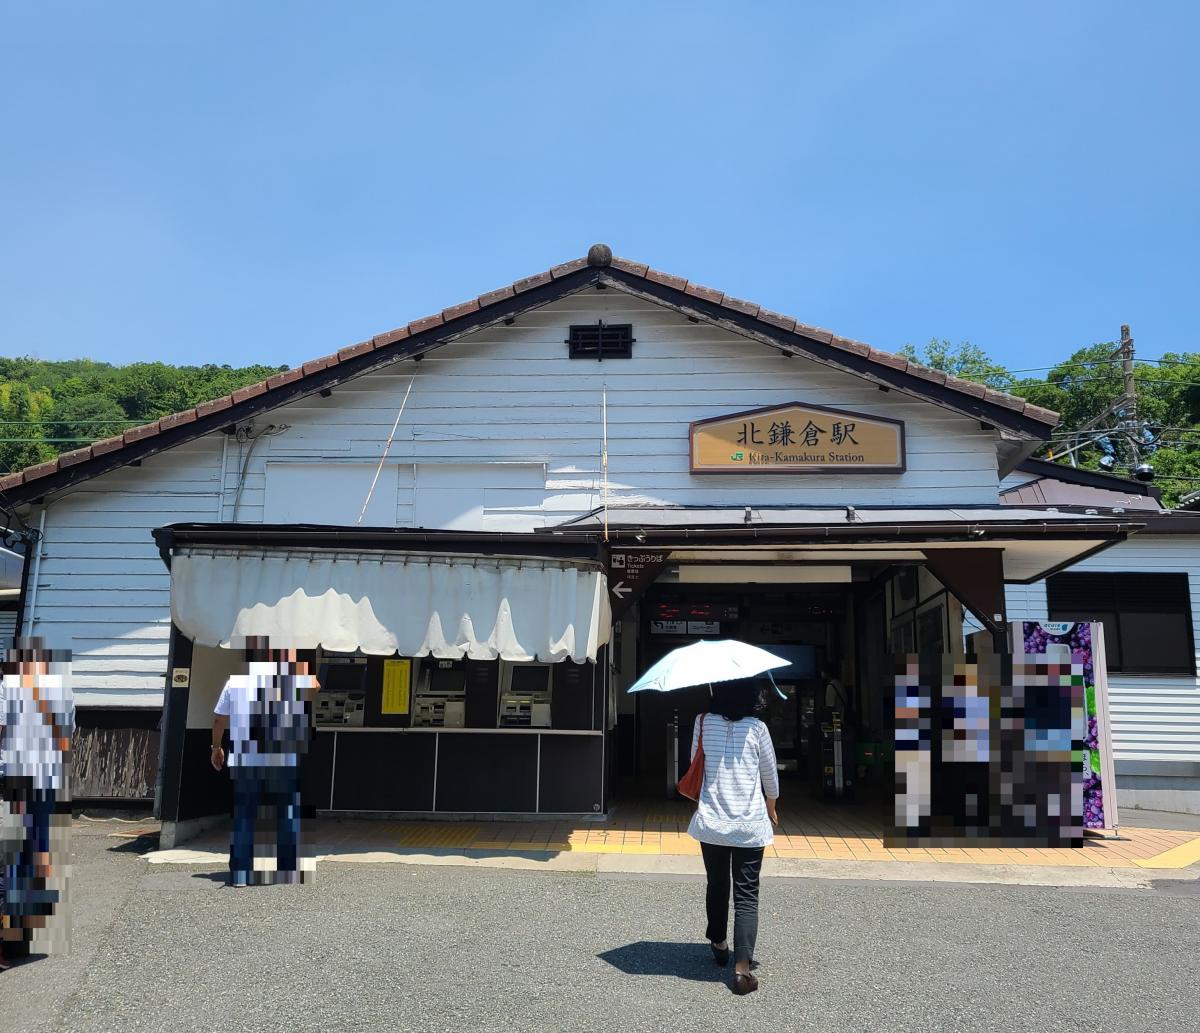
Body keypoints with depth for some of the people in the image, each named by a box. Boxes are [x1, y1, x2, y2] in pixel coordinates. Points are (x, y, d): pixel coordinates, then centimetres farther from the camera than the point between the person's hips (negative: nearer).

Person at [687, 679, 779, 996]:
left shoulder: (703, 722, -5)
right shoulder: (756, 728, -8)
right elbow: (770, 773, 3)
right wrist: (771, 807, 20)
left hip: (710, 823, 2)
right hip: (749, 825, -2)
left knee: (717, 886, 21)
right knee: (747, 895, 2)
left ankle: (718, 944, 39)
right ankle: (742, 966, -7)